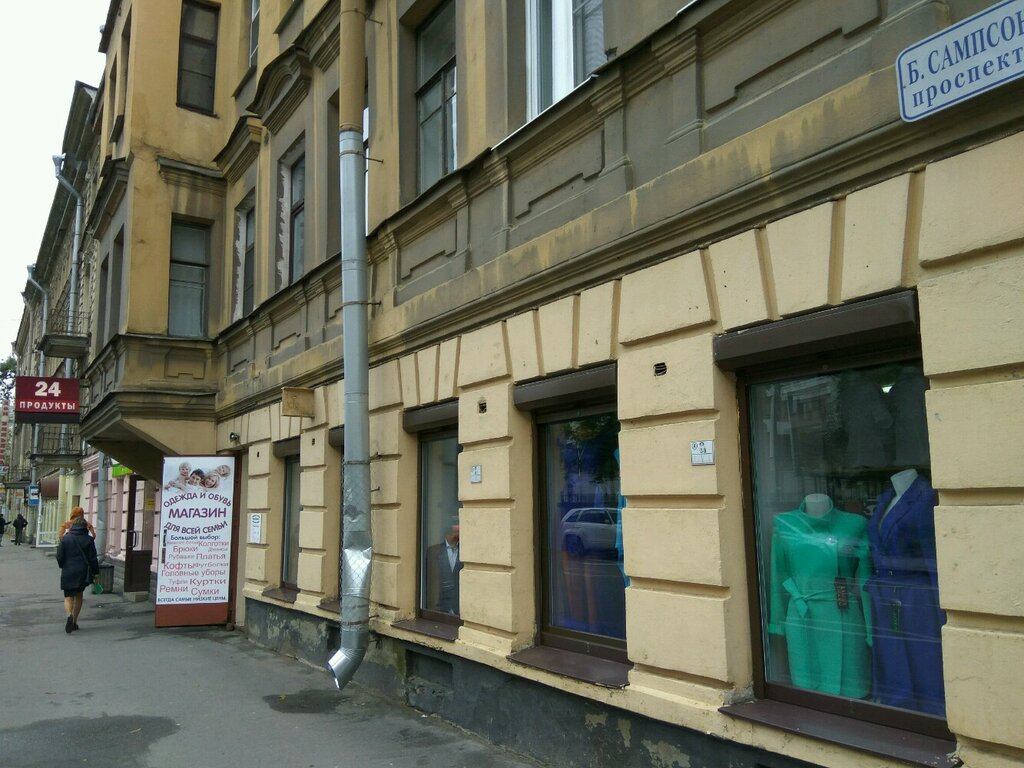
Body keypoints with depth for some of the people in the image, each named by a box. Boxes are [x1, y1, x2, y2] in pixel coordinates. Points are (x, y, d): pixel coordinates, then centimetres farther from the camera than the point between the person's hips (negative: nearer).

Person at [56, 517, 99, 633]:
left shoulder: (65, 539, -4)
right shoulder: (89, 540, -4)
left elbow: (59, 557, -3)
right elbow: (93, 558, -4)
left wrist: (63, 567, 17)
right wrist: (95, 572, 5)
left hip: (68, 573, -1)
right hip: (83, 573, 1)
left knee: (68, 597, 4)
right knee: (79, 596, 17)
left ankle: (70, 615, -25)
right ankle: (74, 622, 20)